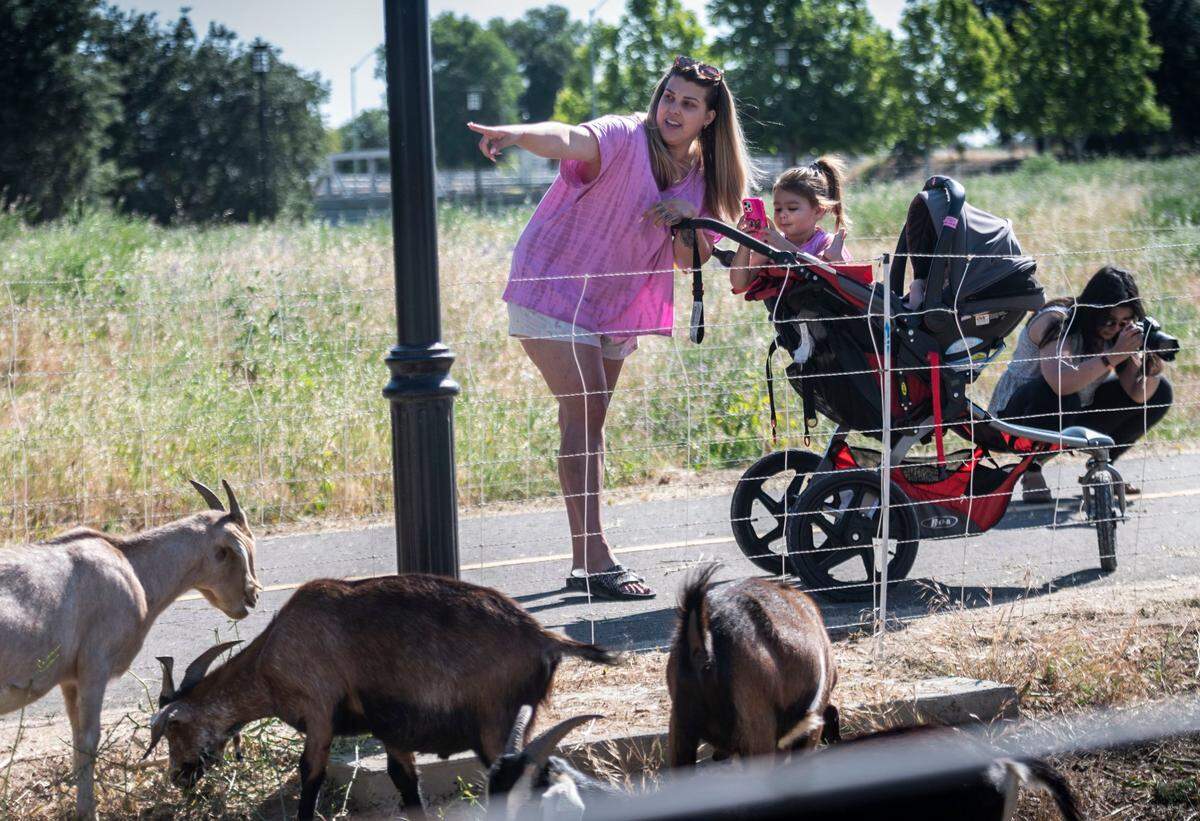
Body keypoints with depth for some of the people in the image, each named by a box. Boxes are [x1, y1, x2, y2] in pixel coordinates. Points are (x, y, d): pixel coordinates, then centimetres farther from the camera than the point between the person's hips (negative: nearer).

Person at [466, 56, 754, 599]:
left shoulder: (700, 175, 4)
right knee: (583, 414, -15)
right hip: (555, 288, -7)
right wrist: (519, 134, -62)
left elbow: (689, 260, 6)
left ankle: (584, 562, 18)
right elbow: (567, 139, -40)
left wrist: (687, 218, -16)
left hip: (612, 306, 7)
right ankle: (595, 559, -16)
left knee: (592, 421, 12)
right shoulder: (624, 138, -18)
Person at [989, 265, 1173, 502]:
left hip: (1072, 417, 7)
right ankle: (1031, 473, -17)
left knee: (1159, 391, -3)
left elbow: (1138, 396, -10)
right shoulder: (1055, 322, -28)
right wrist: (1114, 356, -44)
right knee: (1059, 392, -41)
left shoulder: (1119, 331, -7)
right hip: (1015, 415, -7)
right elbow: (1060, 383, -46)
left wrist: (1152, 371, -31)